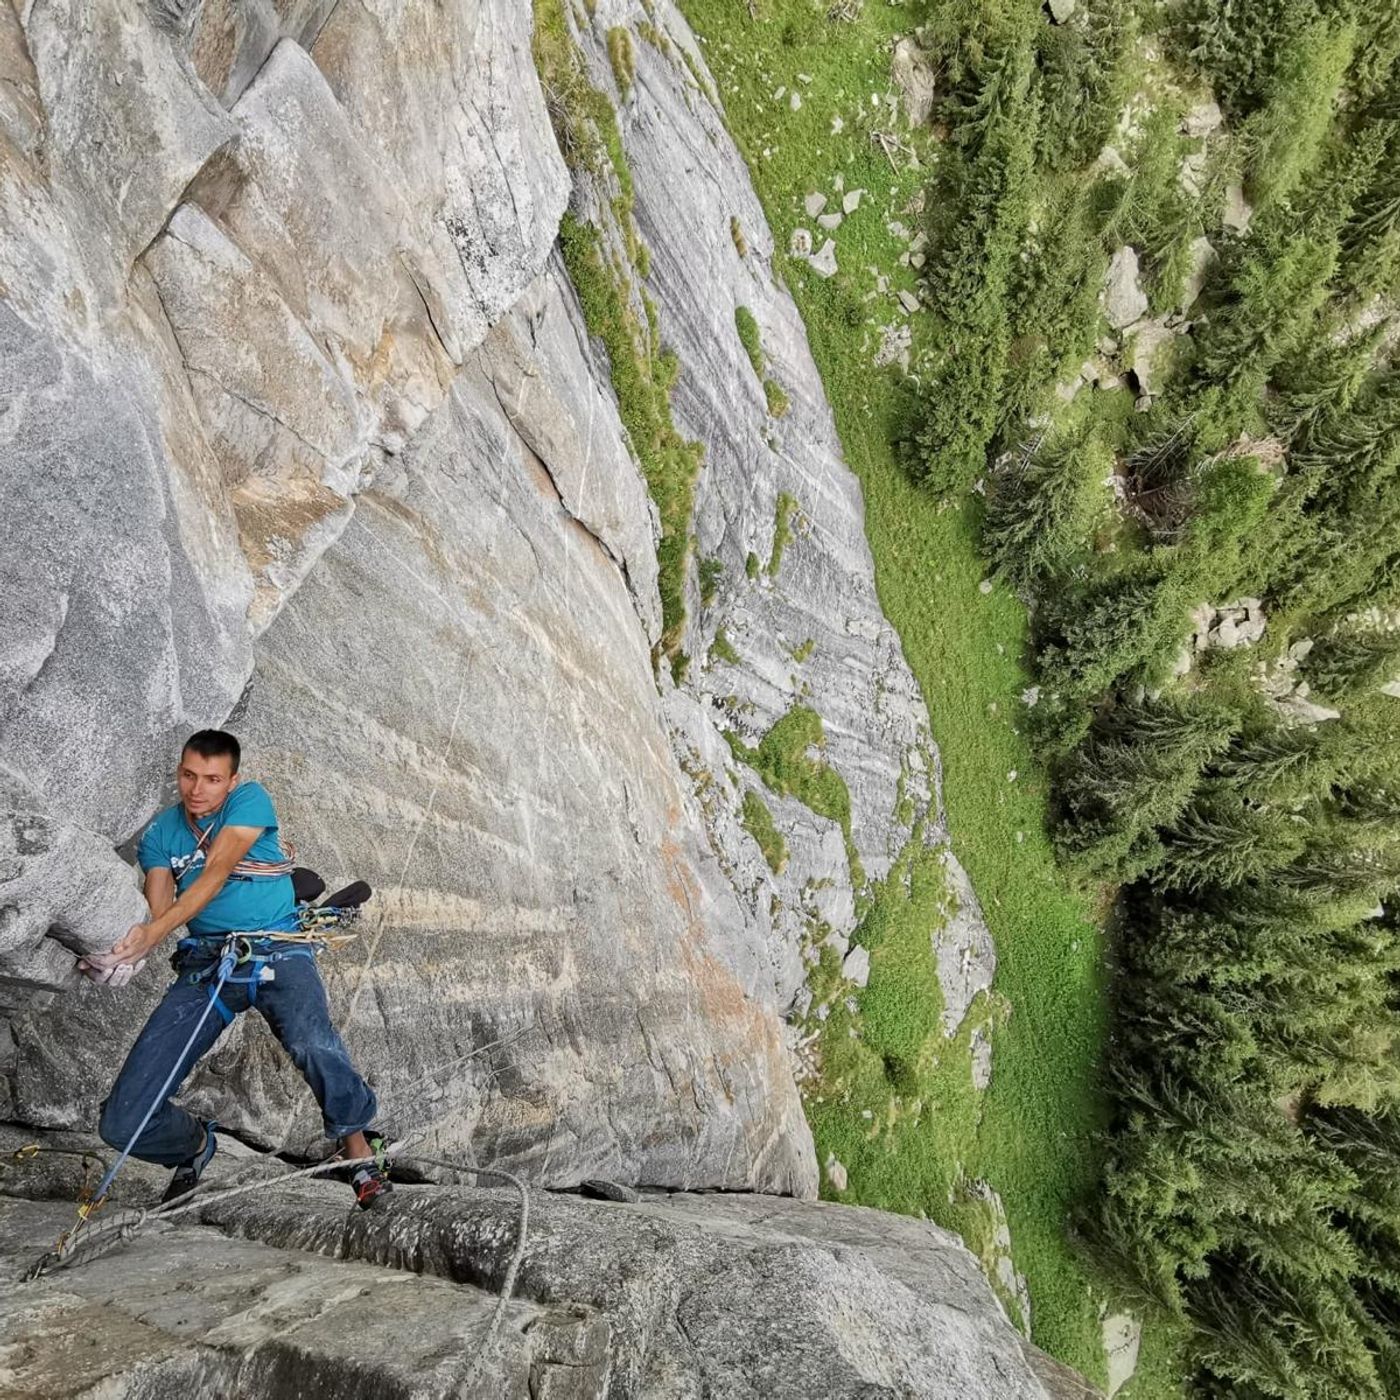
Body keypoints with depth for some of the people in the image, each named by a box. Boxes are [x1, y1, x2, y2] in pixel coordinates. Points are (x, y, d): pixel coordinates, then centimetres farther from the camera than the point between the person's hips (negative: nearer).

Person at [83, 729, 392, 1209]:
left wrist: (151, 934, -24)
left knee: (312, 1045, -37)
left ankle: (358, 1142, -9)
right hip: (203, 963, 4)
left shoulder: (251, 800, 1)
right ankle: (195, 1146, 28)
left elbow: (216, 874, -12)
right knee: (124, 1124, -7)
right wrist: (128, 951, -23)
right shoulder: (160, 835, 14)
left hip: (275, 951, -4)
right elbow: (157, 910, 0)